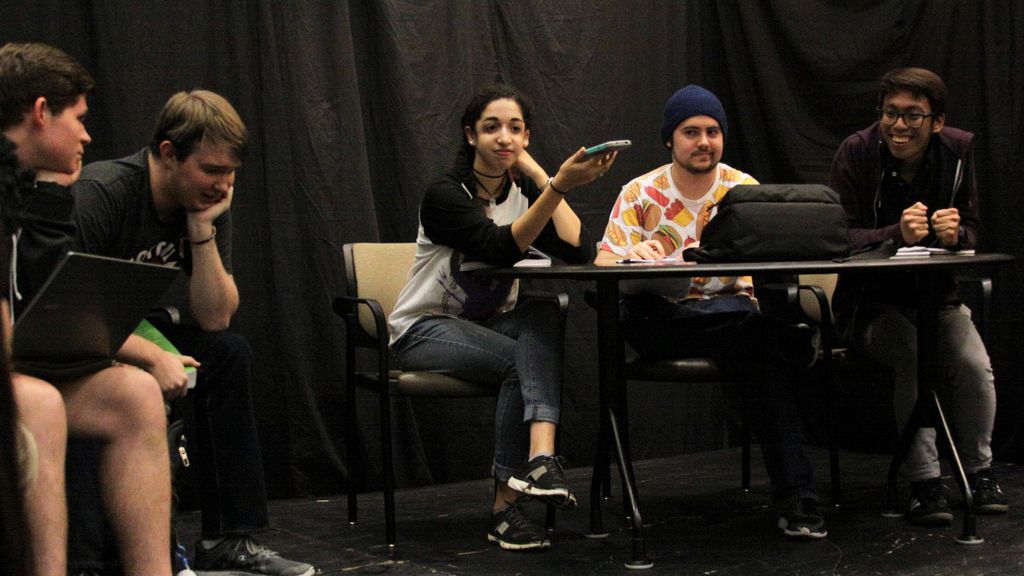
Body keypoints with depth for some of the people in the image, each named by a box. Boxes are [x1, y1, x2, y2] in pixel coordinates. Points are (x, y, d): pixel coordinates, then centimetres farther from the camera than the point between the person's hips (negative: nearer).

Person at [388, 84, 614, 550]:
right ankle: (505, 506, -23)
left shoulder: (525, 189, 2)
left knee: (544, 313, -28)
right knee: (521, 360, -31)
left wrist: (539, 174, -16)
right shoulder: (445, 195, -16)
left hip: (490, 325, 5)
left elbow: (577, 250, -15)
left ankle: (540, 455, -44)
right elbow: (502, 248, -34)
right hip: (424, 328, -5)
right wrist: (560, 185, -45)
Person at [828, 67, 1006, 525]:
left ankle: (979, 472, -1)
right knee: (916, 358, -31)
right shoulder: (856, 153, -12)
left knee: (975, 366, -23)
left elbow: (971, 233, 3)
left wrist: (955, 233, -23)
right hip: (872, 303, -3)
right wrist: (898, 234, -35)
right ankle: (924, 483, -22)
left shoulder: (958, 151, -2)